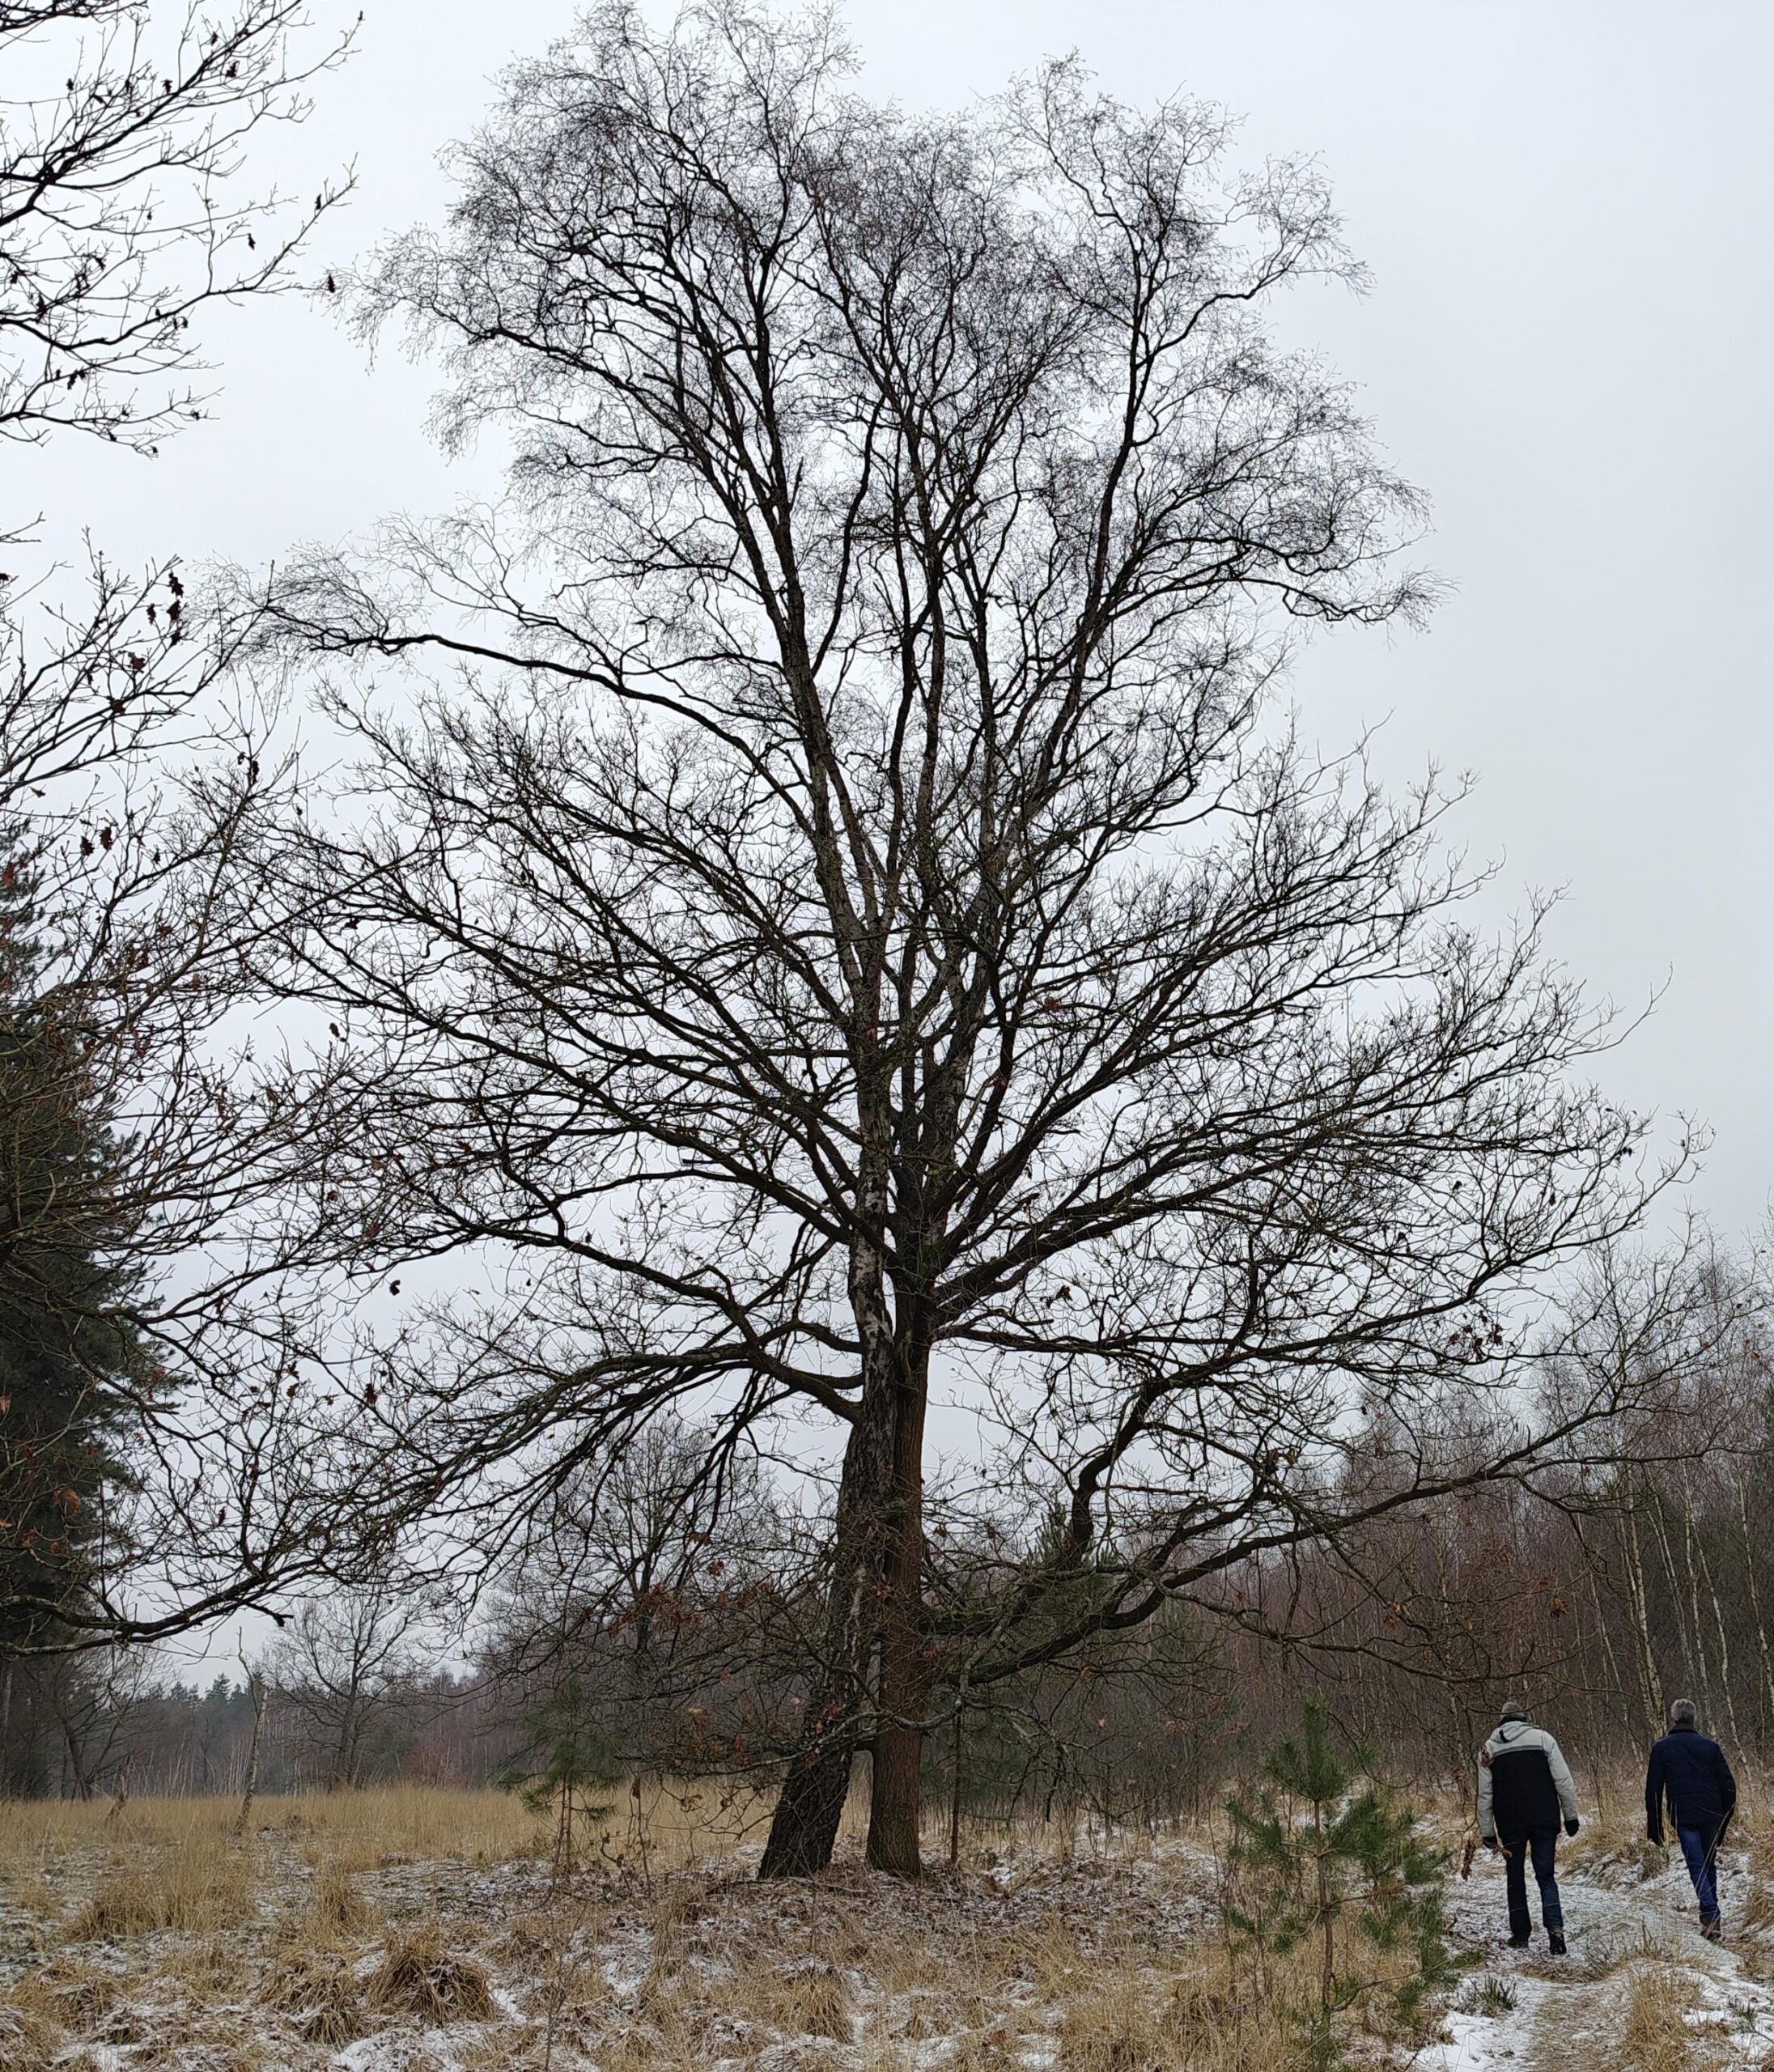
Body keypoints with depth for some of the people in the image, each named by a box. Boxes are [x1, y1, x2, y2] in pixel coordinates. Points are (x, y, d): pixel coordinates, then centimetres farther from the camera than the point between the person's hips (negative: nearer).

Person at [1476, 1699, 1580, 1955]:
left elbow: (1485, 1795, 5)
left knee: (1515, 1878, 13)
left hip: (1510, 1823, 1)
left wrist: (1487, 1832, 9)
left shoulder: (1489, 1749, 7)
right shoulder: (1542, 1738, 2)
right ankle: (1554, 1926, -15)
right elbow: (1563, 1781, -3)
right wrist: (1571, 1816, 4)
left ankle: (1520, 1934, 13)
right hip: (1544, 1819, -1)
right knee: (1546, 1875, 4)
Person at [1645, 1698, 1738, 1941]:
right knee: (1709, 1864, 16)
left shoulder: (1662, 1748, 2)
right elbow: (1728, 1786, 5)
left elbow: (1653, 1790, 1)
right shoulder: (1710, 1746, 7)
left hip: (1683, 1817, -3)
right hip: (1712, 1815, 3)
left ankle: (1711, 1917, -17)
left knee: (1697, 1866, -1)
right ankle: (1712, 1918, 21)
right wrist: (1725, 1819, 14)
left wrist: (1654, 1828, 8)